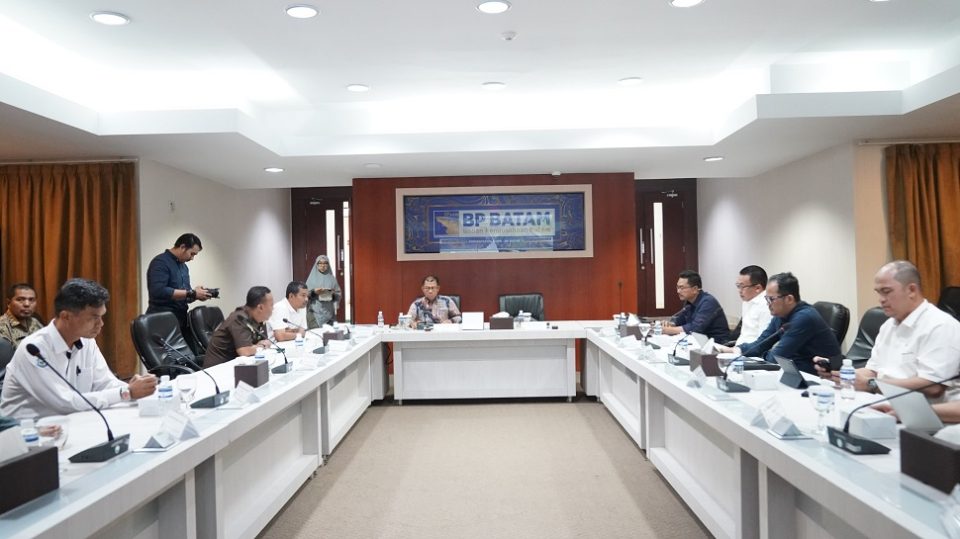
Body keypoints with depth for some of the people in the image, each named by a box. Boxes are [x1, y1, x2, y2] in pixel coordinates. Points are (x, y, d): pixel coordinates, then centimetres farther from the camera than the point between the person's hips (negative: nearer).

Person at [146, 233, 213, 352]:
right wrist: (191, 293, -21)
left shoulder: (183, 266, 16)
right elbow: (159, 291, -25)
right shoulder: (160, 262, -10)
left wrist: (196, 294, 0)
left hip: (181, 320, 8)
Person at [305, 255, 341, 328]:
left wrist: (333, 294, -12)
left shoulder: (332, 278, 9)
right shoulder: (312, 277, 6)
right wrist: (313, 292, -16)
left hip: (329, 312, 1)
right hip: (315, 312, -1)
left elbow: (338, 294, 8)